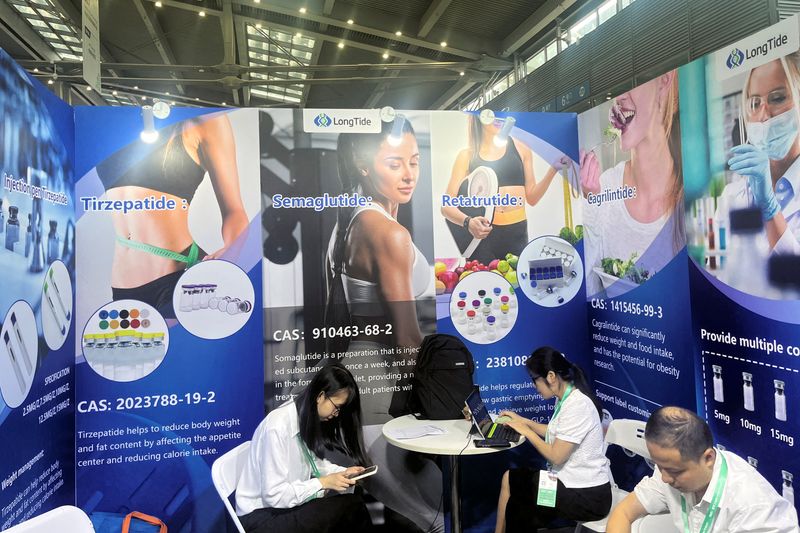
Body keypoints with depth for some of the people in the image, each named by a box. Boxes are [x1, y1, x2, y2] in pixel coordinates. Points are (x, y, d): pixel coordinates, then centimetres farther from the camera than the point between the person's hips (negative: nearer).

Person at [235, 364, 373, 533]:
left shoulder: (309, 418, -2)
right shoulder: (278, 427, -27)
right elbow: (275, 495, -25)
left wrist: (344, 472, -5)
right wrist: (324, 483, -22)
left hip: (290, 502, 7)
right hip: (262, 515, -7)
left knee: (353, 501, -16)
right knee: (350, 506, -23)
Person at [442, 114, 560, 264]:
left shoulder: (520, 148, 7)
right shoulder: (467, 155, 2)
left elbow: (531, 198, 11)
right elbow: (447, 205, -5)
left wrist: (553, 169, -3)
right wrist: (468, 222, -24)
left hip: (517, 235, 2)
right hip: (482, 235, -1)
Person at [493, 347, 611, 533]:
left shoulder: (577, 406, -25)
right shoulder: (564, 398, 4)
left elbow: (556, 456, -23)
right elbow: (555, 434, 17)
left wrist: (526, 431, -12)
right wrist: (524, 421, 13)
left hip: (587, 496, -9)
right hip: (571, 480, 9)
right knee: (510, 478, 5)